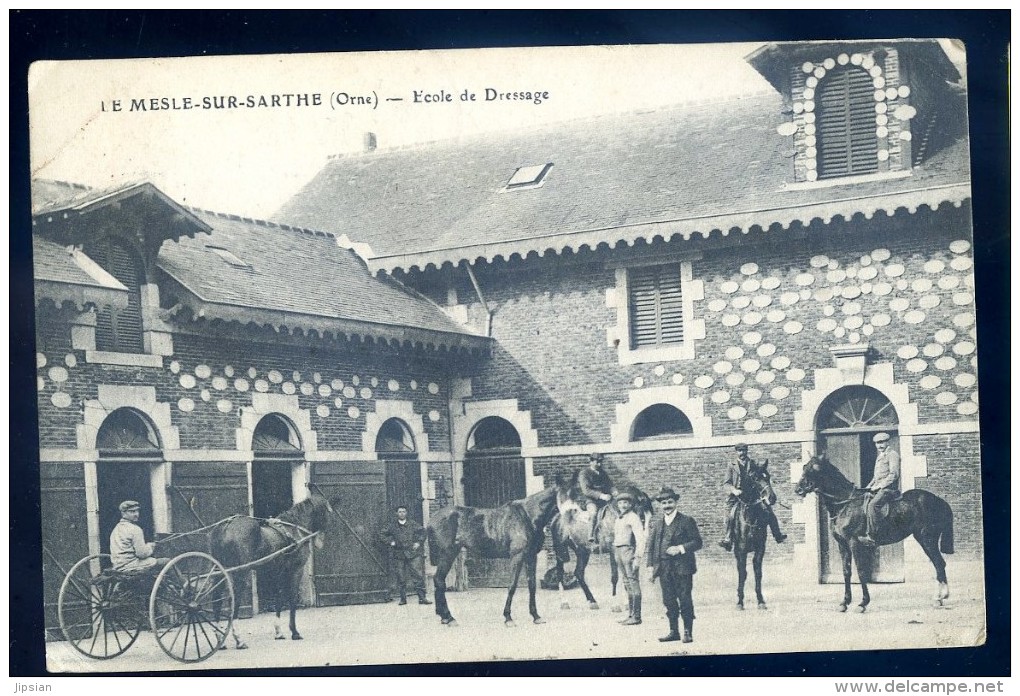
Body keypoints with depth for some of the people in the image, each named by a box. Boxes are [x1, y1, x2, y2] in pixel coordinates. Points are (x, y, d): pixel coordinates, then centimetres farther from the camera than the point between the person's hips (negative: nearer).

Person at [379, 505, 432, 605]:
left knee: (418, 575, -7)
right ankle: (403, 598, 12)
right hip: (398, 554, 1)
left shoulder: (413, 524, 5)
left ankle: (422, 597, -5)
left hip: (413, 553, -1)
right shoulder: (392, 525, 6)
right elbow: (383, 535, 14)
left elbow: (422, 532, 13)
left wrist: (418, 542, 2)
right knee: (400, 578, 3)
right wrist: (390, 542, 1)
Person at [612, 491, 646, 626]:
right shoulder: (618, 519, 18)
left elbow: (640, 539, -14)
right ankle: (631, 614, 18)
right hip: (618, 552, 9)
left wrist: (638, 558, -20)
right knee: (627, 584, 12)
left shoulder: (633, 517, -8)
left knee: (633, 583, -8)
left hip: (629, 551, -9)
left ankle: (636, 616, -7)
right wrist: (615, 553, 12)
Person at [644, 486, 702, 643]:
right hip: (664, 568, 4)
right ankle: (674, 631, 17)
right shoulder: (655, 521, 10)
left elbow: (697, 542, -4)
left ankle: (688, 632, 8)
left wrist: (680, 548, -17)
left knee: (685, 600, -1)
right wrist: (650, 565, 2)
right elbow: (649, 545, 10)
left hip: (682, 567, -4)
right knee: (669, 601, 8)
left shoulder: (687, 521, -3)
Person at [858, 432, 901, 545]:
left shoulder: (892, 454, -3)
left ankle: (871, 536, -36)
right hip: (878, 489, 10)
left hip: (888, 488, -10)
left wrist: (879, 485, -16)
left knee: (872, 505, -30)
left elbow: (894, 475, -13)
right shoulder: (880, 457, 25)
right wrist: (869, 486, 13)